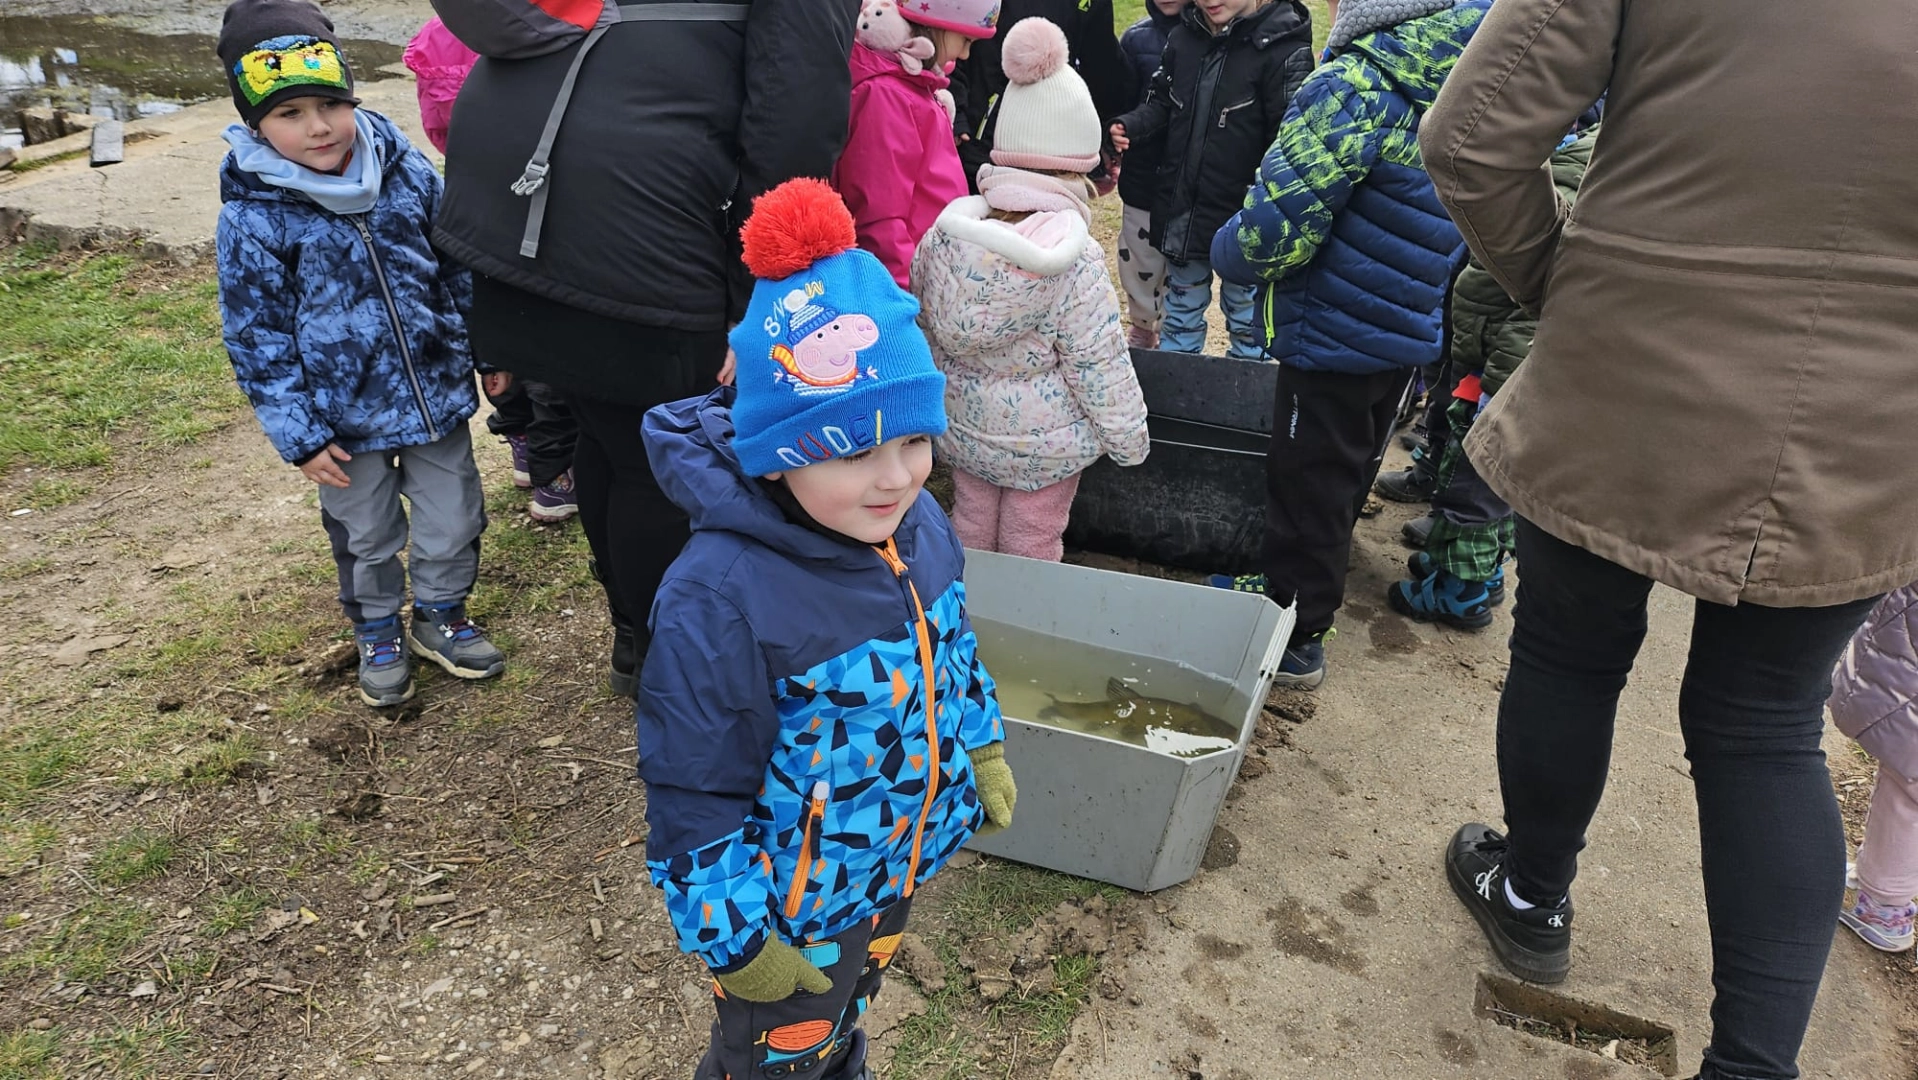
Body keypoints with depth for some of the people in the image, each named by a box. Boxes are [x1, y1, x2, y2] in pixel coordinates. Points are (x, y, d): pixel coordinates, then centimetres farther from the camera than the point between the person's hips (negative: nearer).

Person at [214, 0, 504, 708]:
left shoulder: (408, 171, -6)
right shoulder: (253, 216, -15)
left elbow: (458, 267, 6)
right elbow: (256, 337, -10)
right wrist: (298, 435, -10)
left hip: (437, 392, 3)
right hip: (347, 420, -2)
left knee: (453, 522, 16)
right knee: (366, 538, 17)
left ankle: (440, 613, 42)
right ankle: (378, 633, 42)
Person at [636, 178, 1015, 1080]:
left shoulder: (917, 526, -13)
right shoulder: (721, 598, -35)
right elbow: (693, 792, -26)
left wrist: (983, 748, 15)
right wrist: (734, 937, -19)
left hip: (900, 860, 6)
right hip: (790, 903, -6)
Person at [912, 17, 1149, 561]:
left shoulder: (945, 233, -9)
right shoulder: (1074, 261, -23)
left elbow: (924, 327, 4)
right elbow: (1101, 369, -18)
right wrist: (1130, 438, -3)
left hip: (961, 428, 4)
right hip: (1043, 445, -4)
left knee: (970, 527, 23)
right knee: (1030, 548, 13)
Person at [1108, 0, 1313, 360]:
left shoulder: (1283, 49, -17)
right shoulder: (1183, 37, 2)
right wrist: (1130, 127, -8)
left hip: (1243, 217, -5)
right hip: (1181, 211, 6)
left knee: (1247, 319, 13)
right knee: (1181, 312, 21)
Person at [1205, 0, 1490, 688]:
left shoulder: (1358, 86, -24)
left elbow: (1276, 224, -28)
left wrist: (1228, 252, -7)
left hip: (1334, 332, -8)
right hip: (1413, 329, 9)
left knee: (1306, 483, 6)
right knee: (1349, 475, 21)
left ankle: (1294, 636, 19)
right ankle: (1295, 590, 41)